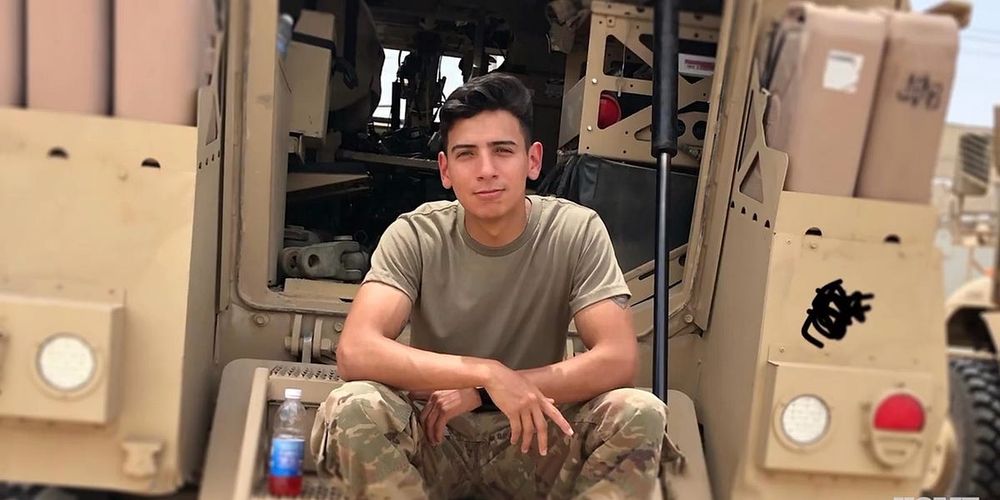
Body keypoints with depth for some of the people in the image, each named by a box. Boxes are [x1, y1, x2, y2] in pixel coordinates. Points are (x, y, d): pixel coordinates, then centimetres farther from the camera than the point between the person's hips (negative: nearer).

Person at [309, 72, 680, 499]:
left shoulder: (576, 231, -12)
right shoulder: (415, 236, -13)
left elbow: (618, 360, -19)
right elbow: (354, 352, -26)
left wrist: (479, 392, -24)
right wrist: (486, 373, -36)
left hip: (531, 438, 1)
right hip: (437, 435, 0)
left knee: (640, 414, -27)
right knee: (353, 408, -32)